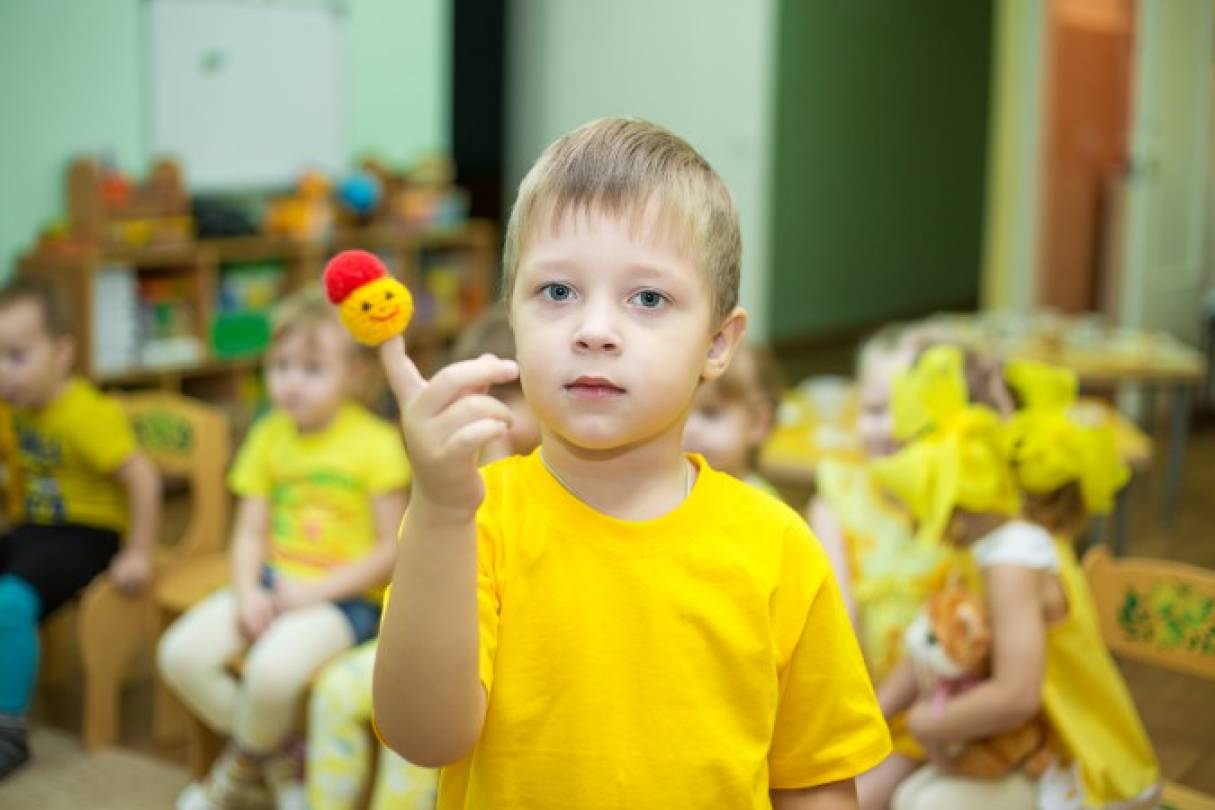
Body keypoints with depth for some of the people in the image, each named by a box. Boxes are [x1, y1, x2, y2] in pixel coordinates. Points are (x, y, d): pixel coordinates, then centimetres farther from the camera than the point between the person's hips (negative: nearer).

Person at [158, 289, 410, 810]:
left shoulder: (376, 443, -9)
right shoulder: (269, 436, 7)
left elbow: (392, 550, -9)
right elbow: (249, 532, 8)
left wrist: (316, 591, -16)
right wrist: (247, 592, -11)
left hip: (346, 595, -6)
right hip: (273, 584, 6)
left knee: (271, 669, -31)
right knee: (181, 654, -14)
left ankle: (243, 768, 5)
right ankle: (281, 763, 5)